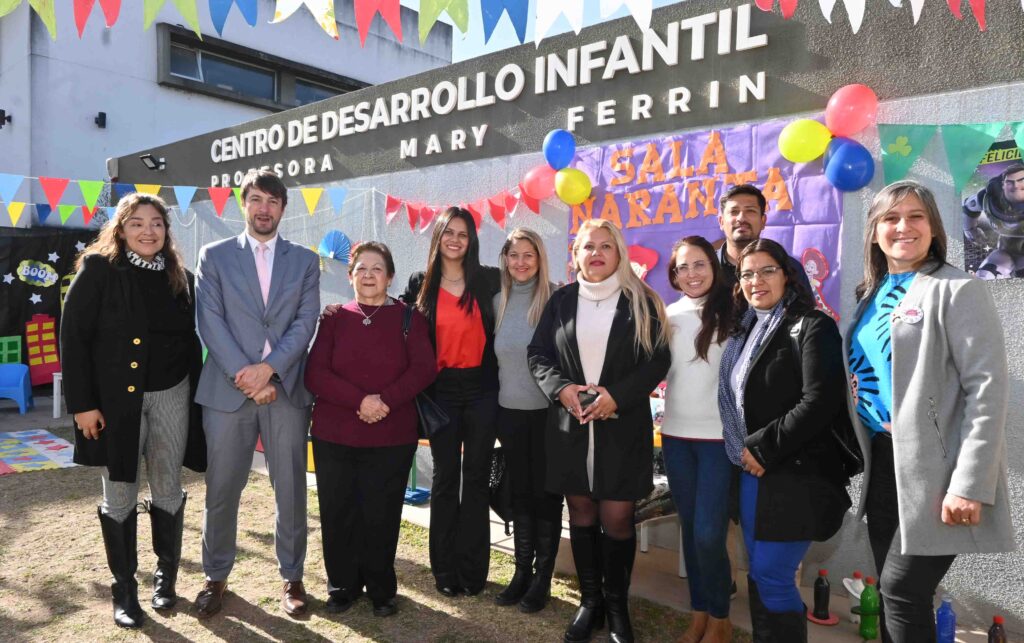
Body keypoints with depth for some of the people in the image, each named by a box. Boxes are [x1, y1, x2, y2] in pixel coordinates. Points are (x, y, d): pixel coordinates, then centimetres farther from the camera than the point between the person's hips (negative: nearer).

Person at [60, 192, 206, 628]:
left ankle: (166, 578, 28)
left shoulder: (180, 278, 5)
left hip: (171, 397, 3)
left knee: (167, 489, 11)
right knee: (119, 496, 7)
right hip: (115, 399, -3)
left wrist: (197, 399, 4)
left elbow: (191, 343, 8)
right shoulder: (98, 269, -6)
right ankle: (124, 589, 22)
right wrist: (83, 402, -13)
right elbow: (73, 337, -8)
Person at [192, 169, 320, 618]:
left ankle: (292, 577, 22)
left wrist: (267, 368, -13)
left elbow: (305, 323, -1)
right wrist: (243, 375, -12)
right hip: (227, 389, 0)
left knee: (291, 490, 7)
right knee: (222, 490, 8)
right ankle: (216, 577, 27)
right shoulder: (214, 256, 7)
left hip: (287, 389, 1)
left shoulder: (305, 260, 9)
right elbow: (210, 322, -2)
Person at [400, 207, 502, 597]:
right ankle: (445, 570, 19)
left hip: (482, 389, 0)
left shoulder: (489, 280, 2)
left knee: (477, 477, 6)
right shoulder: (421, 284, 4)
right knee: (445, 477, 7)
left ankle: (472, 570, 17)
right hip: (441, 390, 0)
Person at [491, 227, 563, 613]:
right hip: (510, 411, 4)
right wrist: (495, 407, 13)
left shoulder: (555, 299, -8)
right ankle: (522, 571, 26)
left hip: (548, 411, -4)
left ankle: (542, 578, 18)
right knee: (520, 491, 13)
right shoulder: (498, 301, 7)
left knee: (546, 492, 6)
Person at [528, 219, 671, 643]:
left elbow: (658, 360, -4)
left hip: (623, 426, -2)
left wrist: (617, 395, -16)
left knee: (616, 517, 2)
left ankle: (617, 606, 23)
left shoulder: (641, 302, 0)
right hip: (570, 425, 2)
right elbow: (537, 354, 6)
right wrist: (560, 389, -13)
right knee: (581, 515, 11)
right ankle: (590, 601, 27)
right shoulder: (561, 301, 6)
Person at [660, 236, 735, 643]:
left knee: (709, 533, -6)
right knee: (689, 529, 12)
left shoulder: (731, 312, -5)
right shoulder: (668, 315, 7)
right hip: (676, 435, 4)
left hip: (720, 435, -4)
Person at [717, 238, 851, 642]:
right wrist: (746, 453, 6)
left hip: (796, 475, -7)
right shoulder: (745, 331, 13)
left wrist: (762, 447, -15)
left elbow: (819, 402, -19)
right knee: (760, 576, 12)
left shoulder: (812, 327, -8)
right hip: (754, 472, 7)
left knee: (772, 577, -4)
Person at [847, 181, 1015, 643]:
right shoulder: (871, 295, 12)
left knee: (903, 588, -5)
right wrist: (861, 459, 11)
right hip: (882, 459, 7)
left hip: (933, 465, -7)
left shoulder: (958, 290, -9)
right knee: (889, 591, 14)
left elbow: (987, 388, -16)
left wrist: (970, 484, -21)